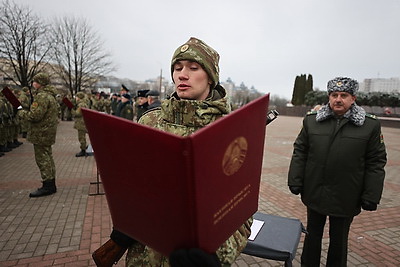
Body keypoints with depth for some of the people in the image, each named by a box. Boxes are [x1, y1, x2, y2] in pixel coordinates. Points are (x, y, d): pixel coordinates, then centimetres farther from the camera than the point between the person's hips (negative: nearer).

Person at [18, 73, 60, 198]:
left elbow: (35, 115, -24)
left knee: (42, 158, -4)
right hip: (48, 131, 10)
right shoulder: (50, 95, 15)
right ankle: (51, 185, 23)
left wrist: (21, 112, -5)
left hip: (41, 132, -10)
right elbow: (57, 109, 23)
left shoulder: (42, 96, -18)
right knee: (47, 157, 15)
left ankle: (47, 186, 2)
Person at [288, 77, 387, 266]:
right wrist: (295, 181, -2)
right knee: (312, 235, 19)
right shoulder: (311, 120, 0)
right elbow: (299, 152, 2)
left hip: (345, 198, -1)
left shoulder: (370, 125, -3)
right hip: (315, 193, 2)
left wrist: (371, 196, -6)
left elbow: (376, 163, -3)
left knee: (339, 241, 17)